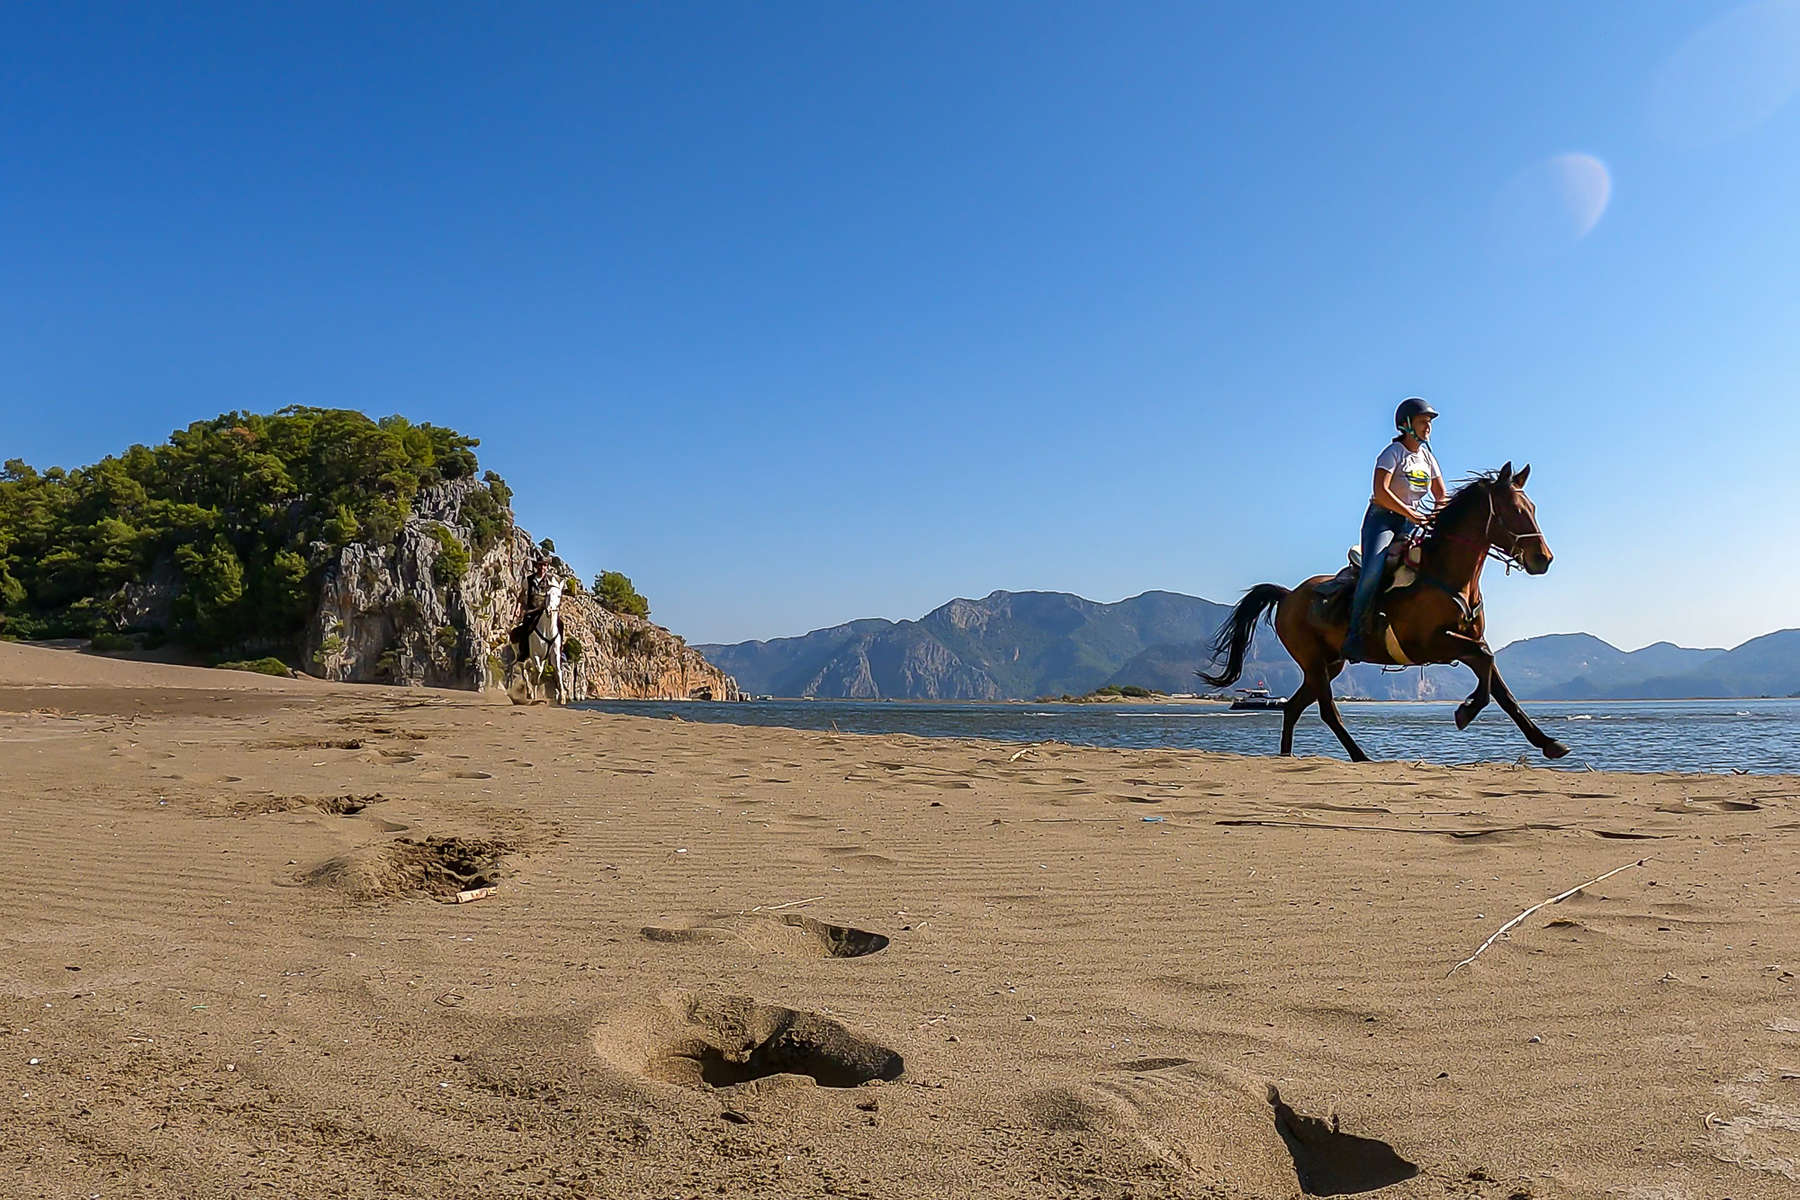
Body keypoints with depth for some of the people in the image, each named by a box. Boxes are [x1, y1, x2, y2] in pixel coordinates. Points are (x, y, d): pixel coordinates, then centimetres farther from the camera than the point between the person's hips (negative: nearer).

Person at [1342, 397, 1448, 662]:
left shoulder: (1427, 457, 14)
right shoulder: (1393, 453, -7)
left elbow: (1441, 496, 14)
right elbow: (1380, 492, -21)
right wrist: (1411, 514, -27)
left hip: (1411, 524, 7)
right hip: (1382, 519, -7)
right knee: (1373, 570, -28)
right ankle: (1356, 636, -23)